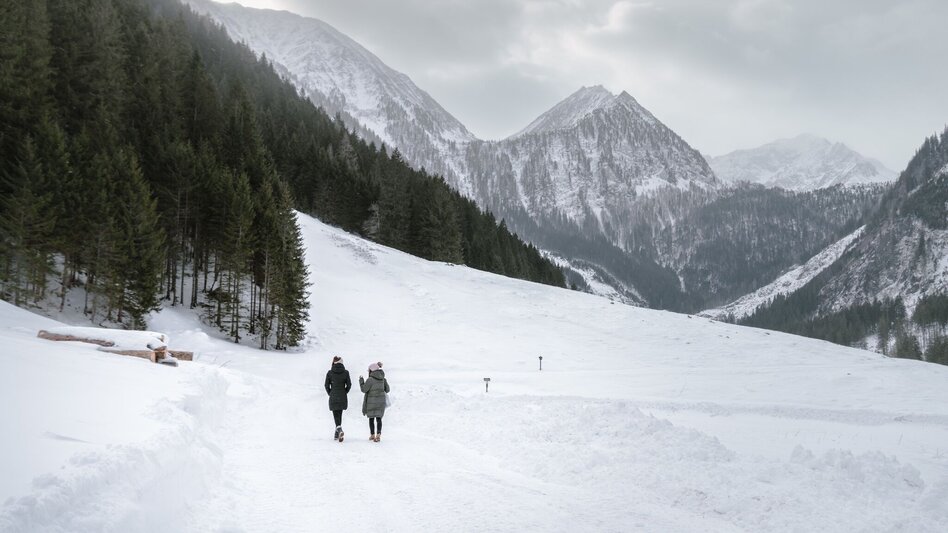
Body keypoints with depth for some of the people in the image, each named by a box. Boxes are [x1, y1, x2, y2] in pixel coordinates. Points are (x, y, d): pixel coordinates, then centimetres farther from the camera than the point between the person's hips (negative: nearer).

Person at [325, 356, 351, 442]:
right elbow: (349, 384, -2)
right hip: (343, 398, 2)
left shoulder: (330, 373, -5)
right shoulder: (345, 372, -3)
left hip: (333, 397, -2)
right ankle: (337, 435, 19)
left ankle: (340, 430, -26)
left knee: (336, 415, 0)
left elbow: (327, 385, -2)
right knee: (339, 415, 14)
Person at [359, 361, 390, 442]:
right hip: (381, 401, 4)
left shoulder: (370, 379, -15)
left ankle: (373, 435, 17)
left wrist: (361, 380, 1)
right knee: (379, 418, 5)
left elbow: (364, 389, -10)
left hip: (372, 402, -4)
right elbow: (387, 390, 9)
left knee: (371, 418, 10)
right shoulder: (383, 379, 3)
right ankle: (378, 434, -9)